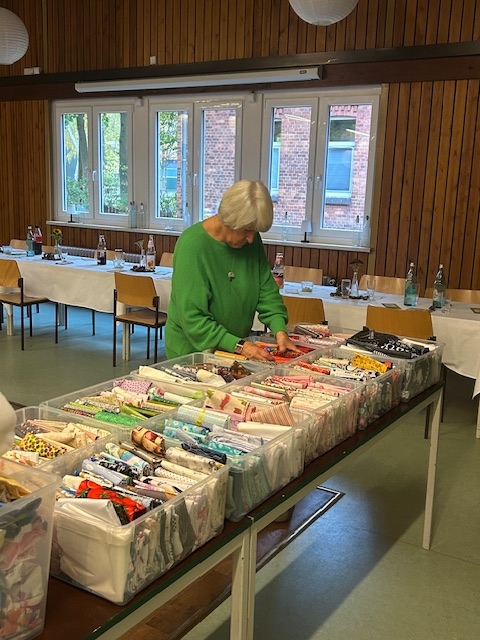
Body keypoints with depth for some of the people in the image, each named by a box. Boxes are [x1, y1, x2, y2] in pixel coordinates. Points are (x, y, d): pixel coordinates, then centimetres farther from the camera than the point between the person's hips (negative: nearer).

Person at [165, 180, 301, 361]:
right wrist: (239, 346, -28)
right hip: (193, 351, -4)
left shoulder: (252, 240, -2)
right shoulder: (192, 244, -20)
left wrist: (280, 330, -15)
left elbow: (267, 291, 1)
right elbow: (192, 318, -22)